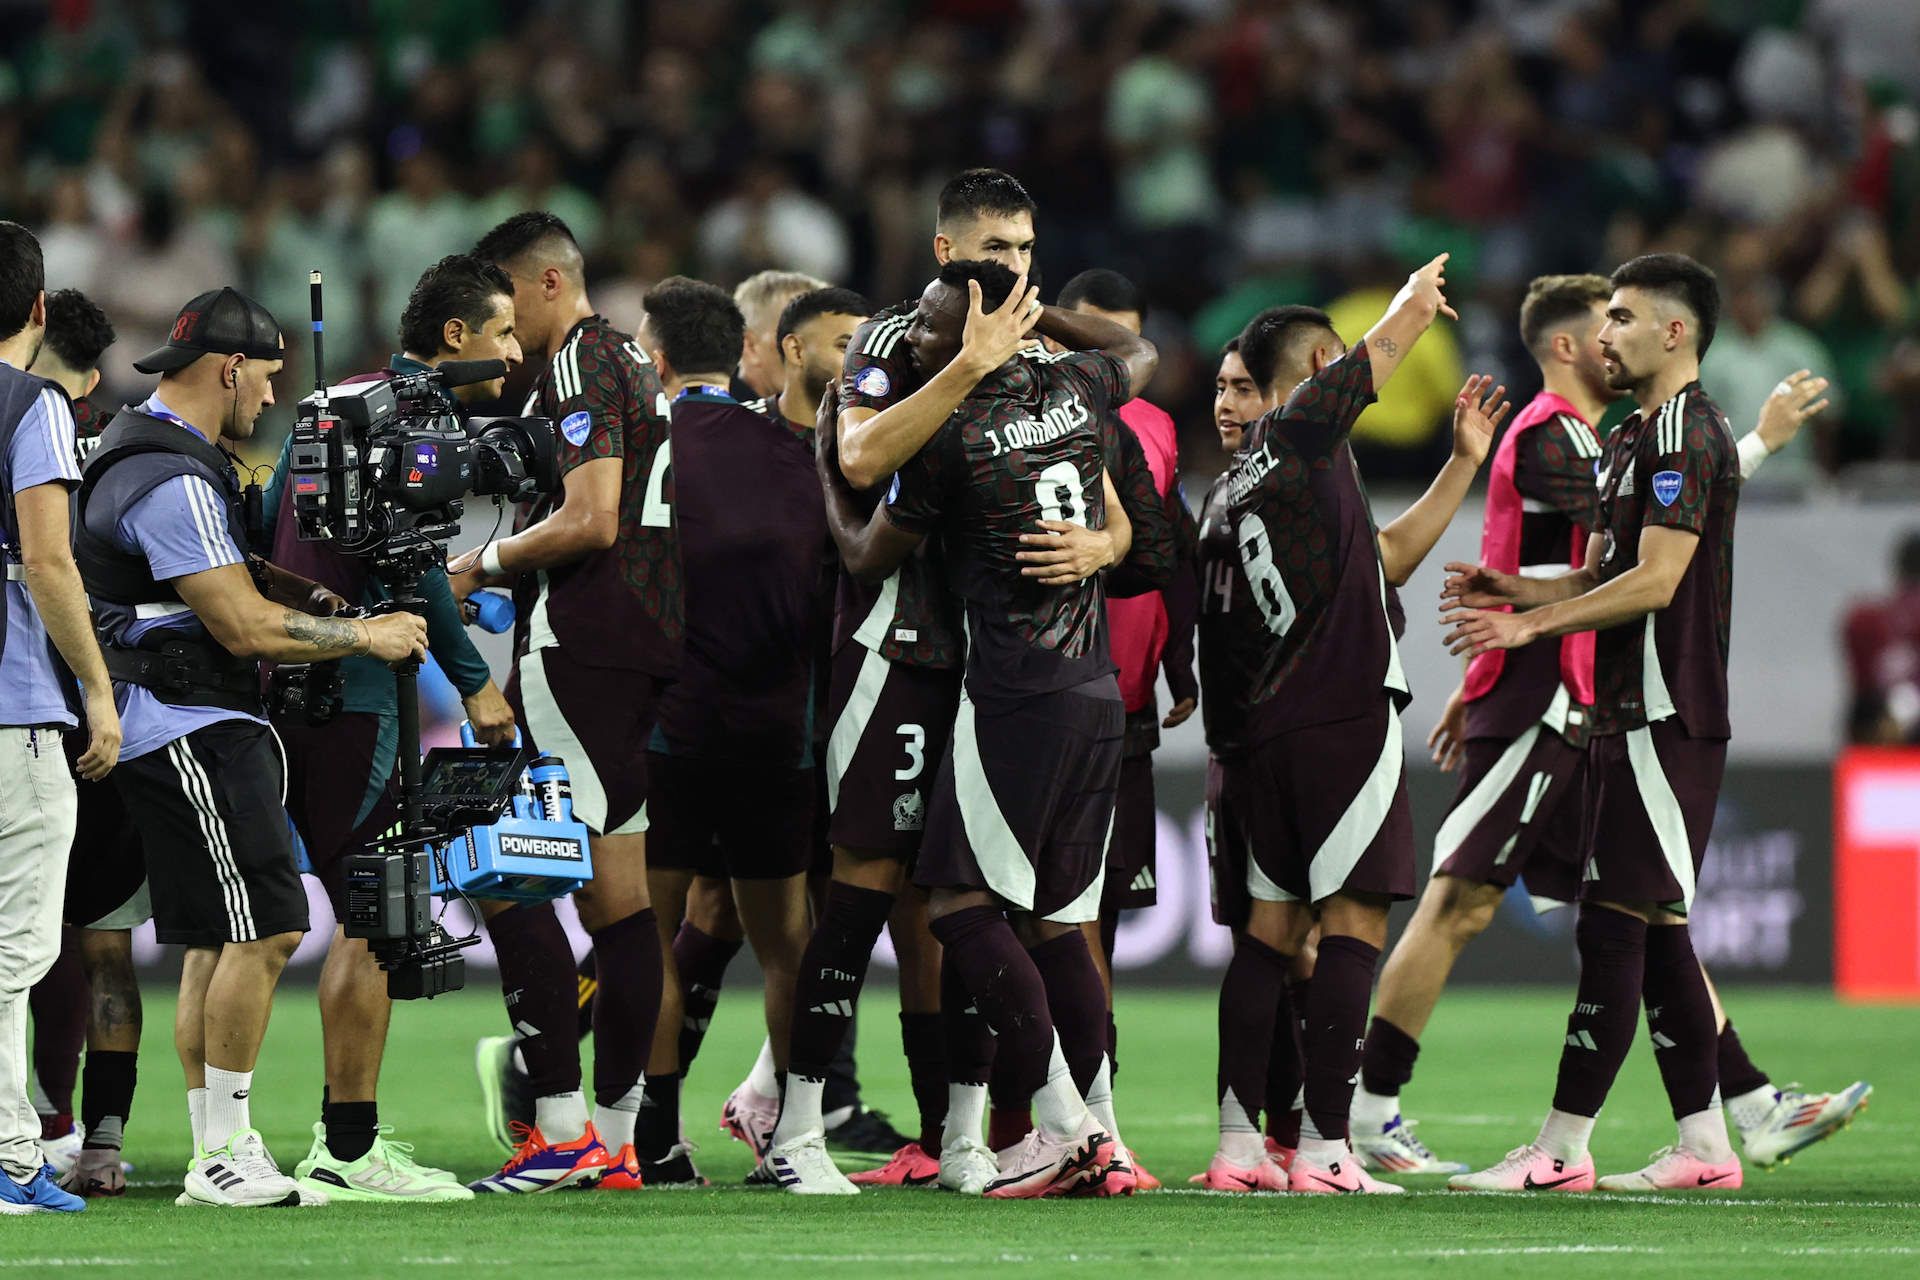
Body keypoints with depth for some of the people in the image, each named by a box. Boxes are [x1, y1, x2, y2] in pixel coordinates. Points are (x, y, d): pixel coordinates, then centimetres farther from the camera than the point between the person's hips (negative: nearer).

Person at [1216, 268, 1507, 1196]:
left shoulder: (1245, 479, 20)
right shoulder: (1303, 425, -4)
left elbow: (1387, 557, 27)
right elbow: (1386, 346, 9)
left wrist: (1463, 461, 30)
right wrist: (1419, 295, 30)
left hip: (1272, 725, 8)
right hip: (1347, 712, -8)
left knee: (1272, 925, 8)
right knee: (1353, 922, -8)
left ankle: (1238, 1140, 5)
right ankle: (1325, 1147, -12)